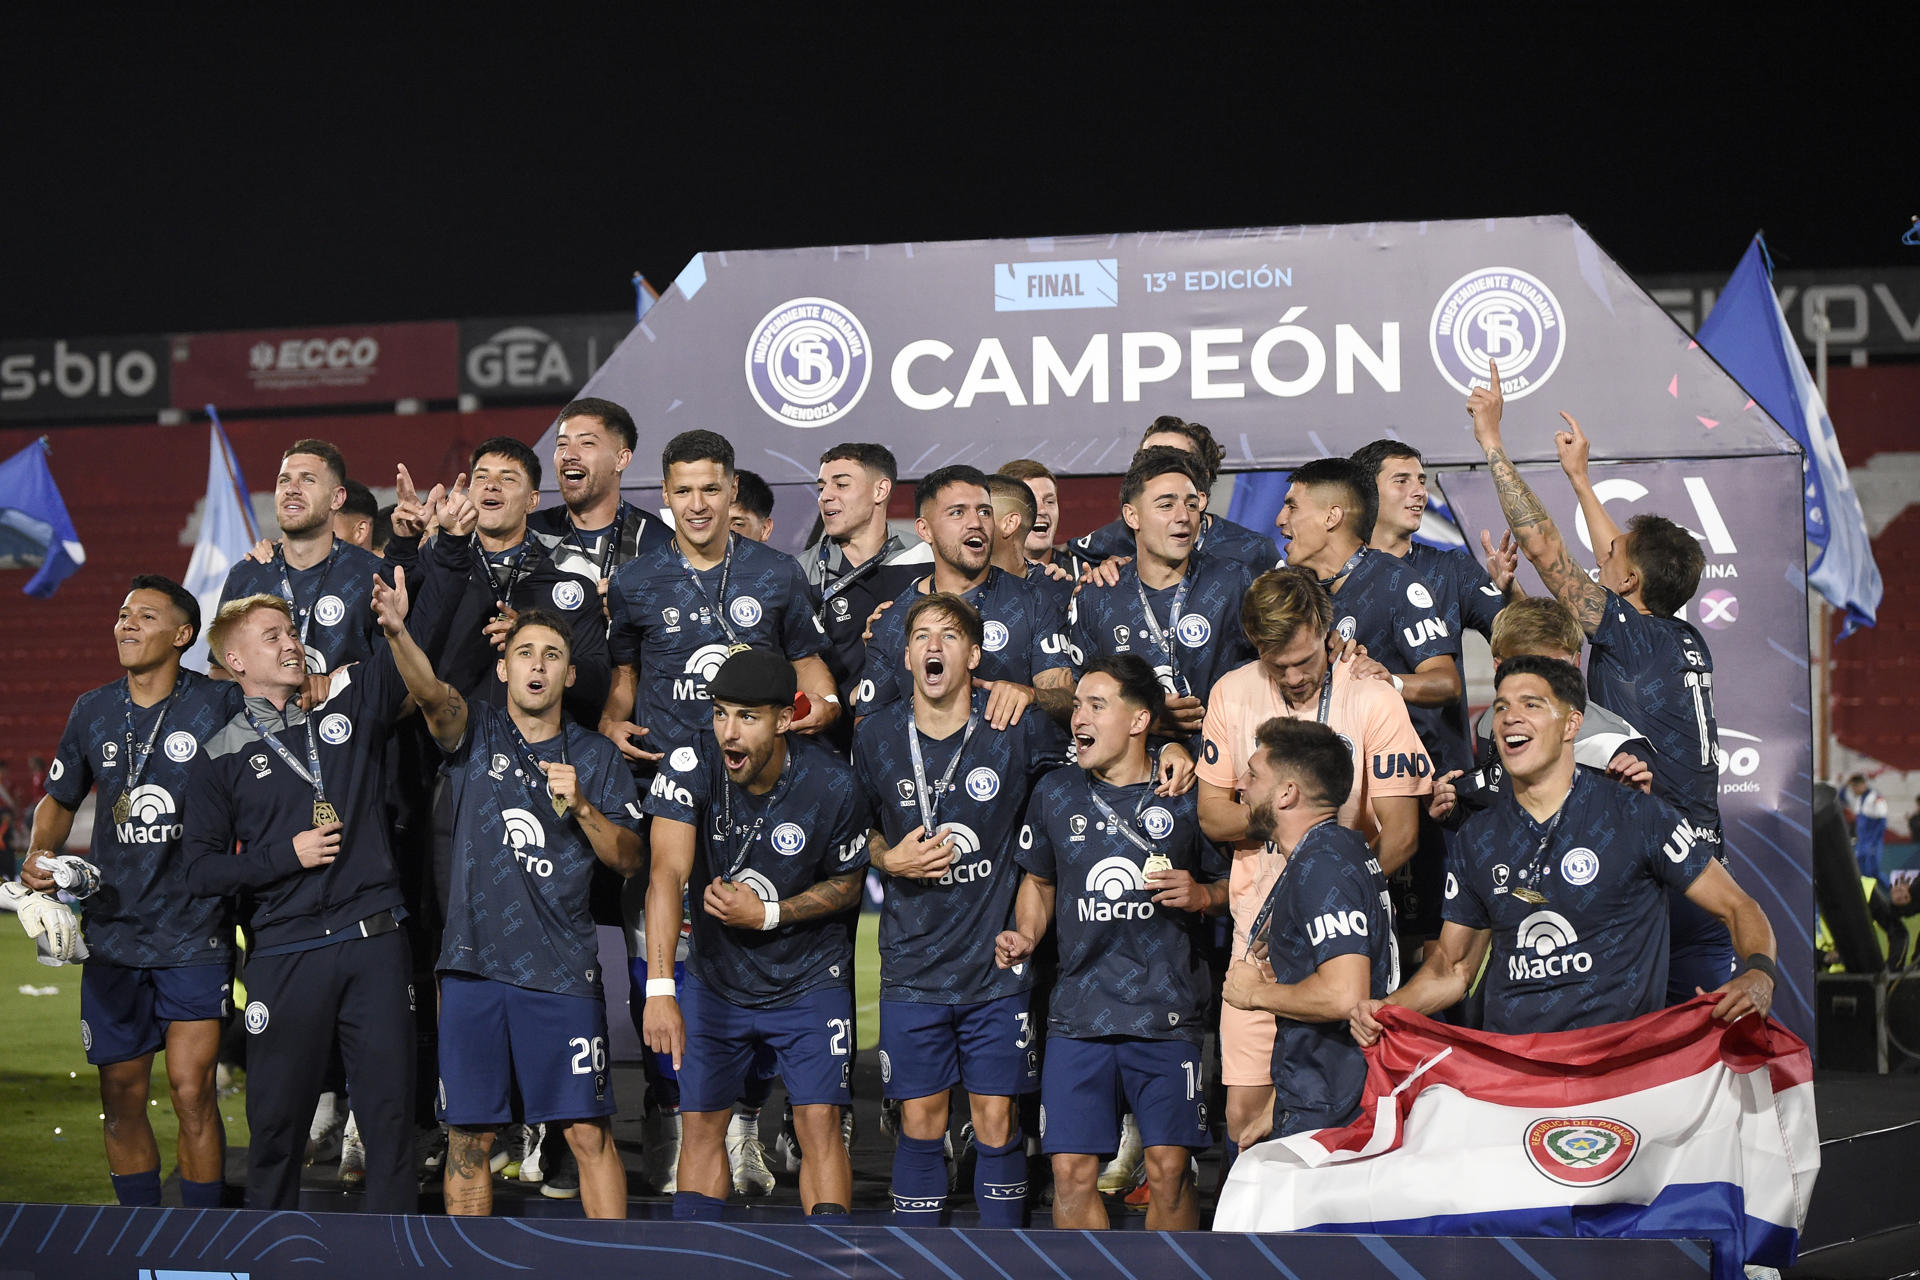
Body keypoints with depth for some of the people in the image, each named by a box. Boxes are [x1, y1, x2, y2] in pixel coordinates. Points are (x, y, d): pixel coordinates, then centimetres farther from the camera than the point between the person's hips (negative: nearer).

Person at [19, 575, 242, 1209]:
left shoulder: (219, 704, -4)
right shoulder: (93, 712, 8)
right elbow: (58, 800, 20)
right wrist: (40, 857, 3)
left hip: (196, 933, -4)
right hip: (114, 930, 4)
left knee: (192, 1089, -9)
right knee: (121, 1096, 7)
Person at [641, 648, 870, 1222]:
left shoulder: (832, 785, -20)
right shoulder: (692, 766, -21)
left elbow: (848, 884, -3)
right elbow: (667, 875, -31)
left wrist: (768, 914, -20)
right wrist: (659, 989, -41)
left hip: (809, 979, -1)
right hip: (715, 976, 1)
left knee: (819, 1121, -9)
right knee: (700, 1124, 5)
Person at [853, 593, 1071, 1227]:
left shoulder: (1017, 728, -6)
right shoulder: (875, 737, 1)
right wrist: (891, 860, -5)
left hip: (997, 961, -1)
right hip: (913, 966, 1)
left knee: (997, 1121, 2)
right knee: (920, 1120, 5)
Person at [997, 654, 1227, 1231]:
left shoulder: (1188, 798, 1)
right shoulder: (1055, 793, 10)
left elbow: (1233, 883, 10)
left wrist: (1201, 895, -10)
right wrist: (1024, 938, 6)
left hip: (1168, 1014, -2)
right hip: (1078, 1011, 3)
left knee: (1169, 1169, -4)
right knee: (1072, 1171, -2)